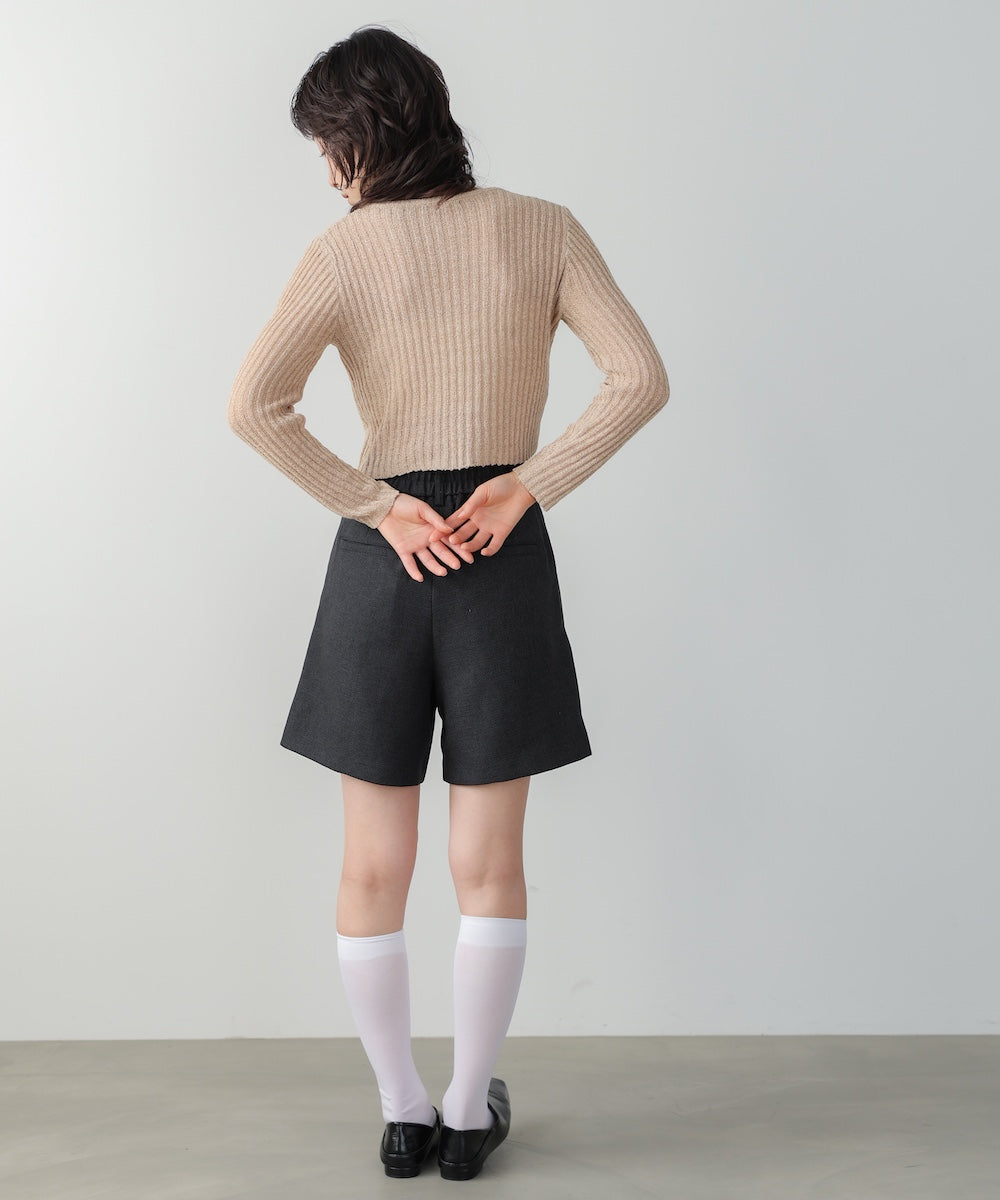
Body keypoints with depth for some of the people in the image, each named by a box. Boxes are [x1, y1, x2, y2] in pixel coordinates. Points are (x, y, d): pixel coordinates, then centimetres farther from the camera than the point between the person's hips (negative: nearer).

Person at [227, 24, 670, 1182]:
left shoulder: (346, 249, -4)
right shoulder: (541, 230, 1)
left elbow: (253, 403, -15)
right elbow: (641, 377, -7)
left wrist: (376, 507, -9)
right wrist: (527, 486, -7)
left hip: (380, 557, -1)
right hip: (503, 555, 1)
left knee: (375, 865, 12)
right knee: (487, 862, 10)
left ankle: (402, 1112, 22)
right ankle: (470, 1111, 20)